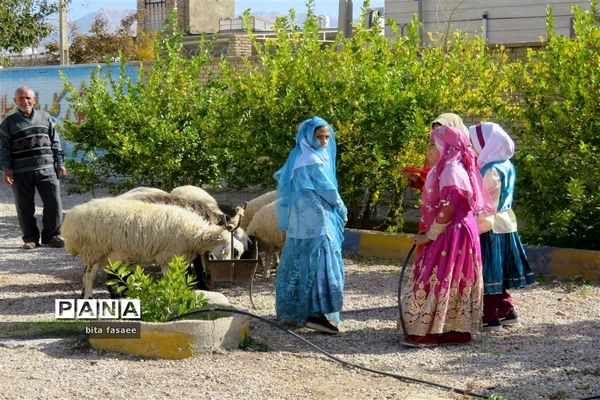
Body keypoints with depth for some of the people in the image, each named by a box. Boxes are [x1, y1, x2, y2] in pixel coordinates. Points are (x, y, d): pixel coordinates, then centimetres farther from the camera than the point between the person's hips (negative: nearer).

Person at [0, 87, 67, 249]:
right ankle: (30, 238, 13)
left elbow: (55, 143, 14)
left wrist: (59, 164, 9)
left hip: (46, 169, 1)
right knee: (25, 207, 2)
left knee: (54, 203, -4)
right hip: (21, 173, -1)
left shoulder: (45, 118, 12)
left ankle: (52, 235, 9)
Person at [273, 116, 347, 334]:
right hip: (315, 221, -10)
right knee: (320, 261, -10)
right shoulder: (313, 161, -17)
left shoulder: (297, 157, 12)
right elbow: (328, 190, -13)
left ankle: (293, 309, 20)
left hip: (300, 221, 10)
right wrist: (343, 211, 4)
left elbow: (280, 176, 21)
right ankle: (316, 314, -13)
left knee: (299, 262, 14)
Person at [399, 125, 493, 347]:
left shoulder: (452, 171, -17)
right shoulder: (445, 169, 16)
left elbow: (448, 209, -23)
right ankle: (459, 330, 13)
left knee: (439, 280, -7)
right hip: (447, 235, 10)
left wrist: (430, 235, -16)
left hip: (452, 235, -10)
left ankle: (429, 331, -4)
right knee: (453, 282, 10)